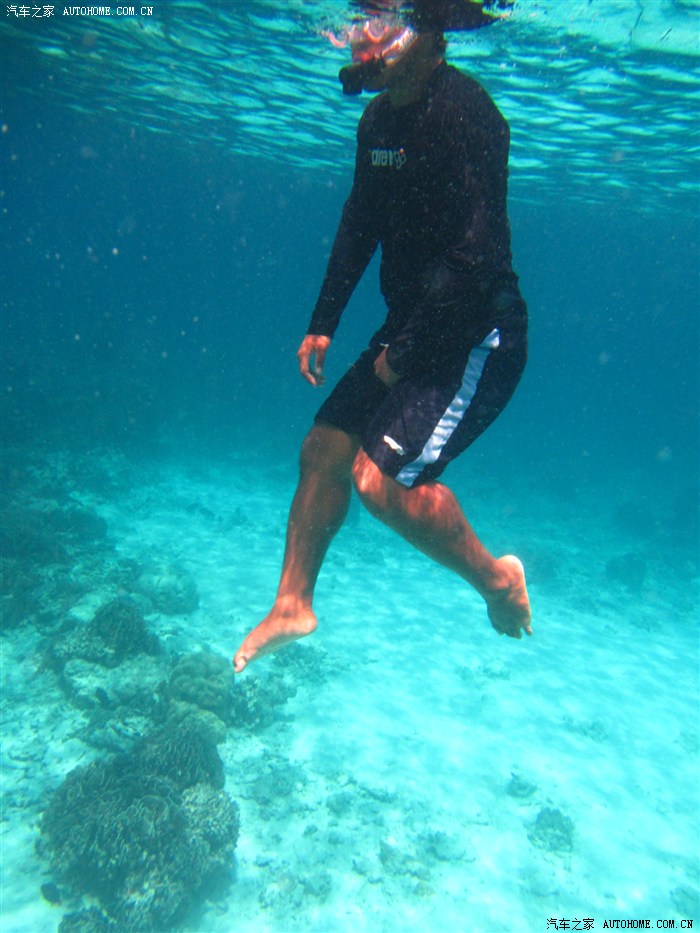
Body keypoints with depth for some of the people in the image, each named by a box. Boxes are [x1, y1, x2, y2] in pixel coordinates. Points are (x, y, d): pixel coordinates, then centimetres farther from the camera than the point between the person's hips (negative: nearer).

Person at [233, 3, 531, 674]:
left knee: (381, 476, -20)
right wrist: (322, 325, 13)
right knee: (323, 448, 6)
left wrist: (405, 352, -18)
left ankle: (493, 575, 7)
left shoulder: (461, 110, -17)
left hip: (478, 339, -9)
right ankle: (292, 605, 22)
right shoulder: (378, 120, 11)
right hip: (409, 330, 9)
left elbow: (475, 254, -24)